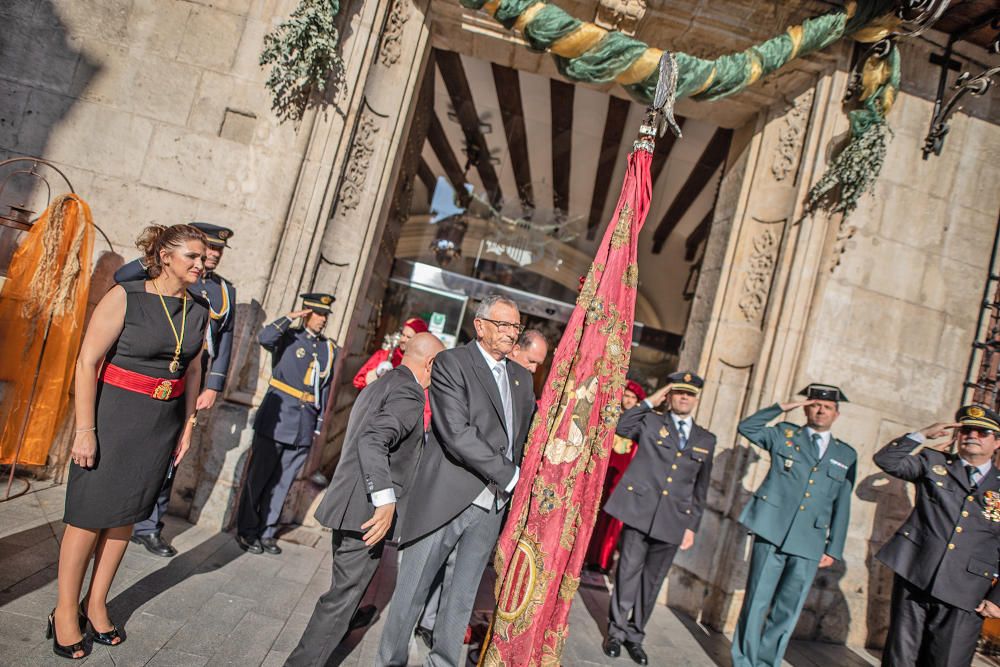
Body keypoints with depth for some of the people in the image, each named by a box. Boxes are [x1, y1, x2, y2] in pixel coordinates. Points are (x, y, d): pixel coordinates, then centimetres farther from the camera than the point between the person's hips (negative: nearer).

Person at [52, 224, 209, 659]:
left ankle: (96, 605, 30)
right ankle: (65, 612, 23)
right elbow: (87, 363, -13)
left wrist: (188, 425, 10)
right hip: (113, 416, -4)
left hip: (162, 424, 5)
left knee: (125, 513, 14)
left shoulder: (199, 312, 2)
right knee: (89, 515, 5)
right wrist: (85, 430, -15)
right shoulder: (125, 297, -12)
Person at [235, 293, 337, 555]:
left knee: (282, 482, 11)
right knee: (258, 476, 5)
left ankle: (267, 532, 23)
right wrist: (291, 317, -17)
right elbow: (264, 338, -25)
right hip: (276, 419, -4)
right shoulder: (288, 337, -1)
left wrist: (319, 423, 11)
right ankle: (247, 532, 19)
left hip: (304, 426, 4)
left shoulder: (330, 349, 11)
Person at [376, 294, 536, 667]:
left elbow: (530, 433, 15)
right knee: (412, 590, 8)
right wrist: (511, 476, -17)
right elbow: (457, 433, -19)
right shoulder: (451, 362, -8)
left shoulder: (522, 378, 13)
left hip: (493, 506, 6)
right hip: (446, 500, -5)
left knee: (462, 596, 17)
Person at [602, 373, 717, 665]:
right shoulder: (650, 421, 5)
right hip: (640, 510, -2)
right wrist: (650, 401, -10)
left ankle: (635, 635, 27)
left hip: (673, 520, 3)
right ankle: (616, 631, 20)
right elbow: (621, 427, -14)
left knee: (652, 581, 11)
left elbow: (700, 488, 13)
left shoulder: (706, 440, 12)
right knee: (629, 572, 3)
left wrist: (692, 525, 9)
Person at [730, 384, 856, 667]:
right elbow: (746, 427, 0)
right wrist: (781, 408, -2)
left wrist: (834, 549, 8)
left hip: (809, 543, 2)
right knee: (757, 601, 4)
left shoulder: (846, 455, 11)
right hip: (772, 532, -2)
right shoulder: (784, 435, 8)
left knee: (787, 611, 8)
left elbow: (842, 506, 11)